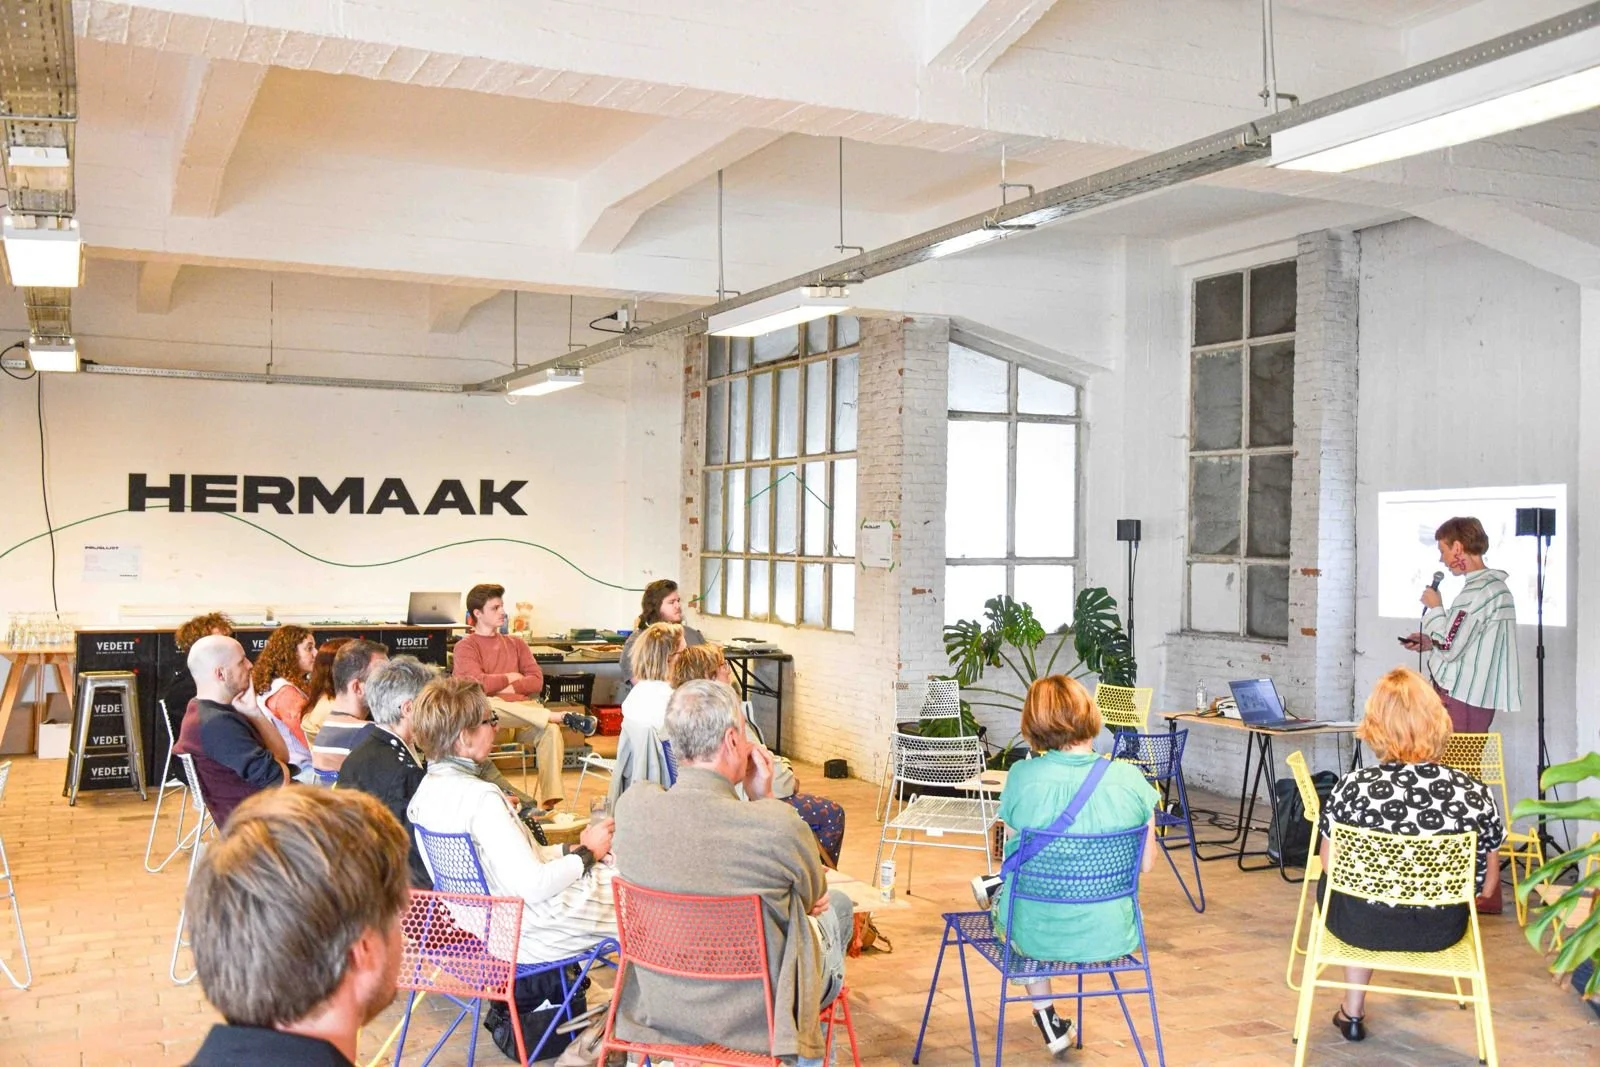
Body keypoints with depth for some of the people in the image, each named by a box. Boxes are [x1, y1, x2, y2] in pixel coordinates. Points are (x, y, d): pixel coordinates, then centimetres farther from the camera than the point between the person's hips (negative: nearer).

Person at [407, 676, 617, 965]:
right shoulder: (480, 798, -27)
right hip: (532, 936, -9)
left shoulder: (428, 788, 1)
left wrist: (570, 849, 4)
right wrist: (586, 853, -11)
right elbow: (533, 886, -27)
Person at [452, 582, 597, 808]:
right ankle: (563, 717, -35)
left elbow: (537, 681, 10)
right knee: (484, 706, -39)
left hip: (524, 713, 3)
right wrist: (511, 677, 4)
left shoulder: (516, 643, 22)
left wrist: (505, 687, -5)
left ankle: (551, 801, -35)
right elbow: (478, 684, -10)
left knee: (551, 731, -30)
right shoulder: (465, 647, 8)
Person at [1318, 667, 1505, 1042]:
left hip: (1364, 927, -2)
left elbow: (1329, 866, -6)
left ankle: (1352, 1012, 41)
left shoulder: (1351, 788, -21)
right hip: (1441, 932, 2)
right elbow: (1487, 886, -6)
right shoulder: (1476, 793, -17)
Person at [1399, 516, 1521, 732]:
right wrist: (1431, 643, 15)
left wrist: (1435, 607, -5)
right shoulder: (1494, 585, 16)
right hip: (1480, 696, 10)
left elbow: (1448, 647, -19)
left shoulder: (1478, 591, -17)